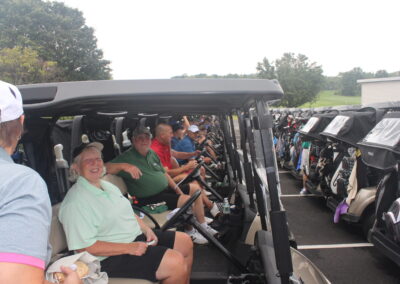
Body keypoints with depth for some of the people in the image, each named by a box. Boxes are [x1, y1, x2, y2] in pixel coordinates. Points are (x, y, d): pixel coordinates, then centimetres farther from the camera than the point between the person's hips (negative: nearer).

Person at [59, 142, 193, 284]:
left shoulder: (108, 186, 10)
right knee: (176, 263, -22)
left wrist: (146, 229, 2)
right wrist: (129, 248, -24)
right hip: (111, 257, -9)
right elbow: (85, 247, -23)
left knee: (185, 242, 8)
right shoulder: (75, 202, -19)